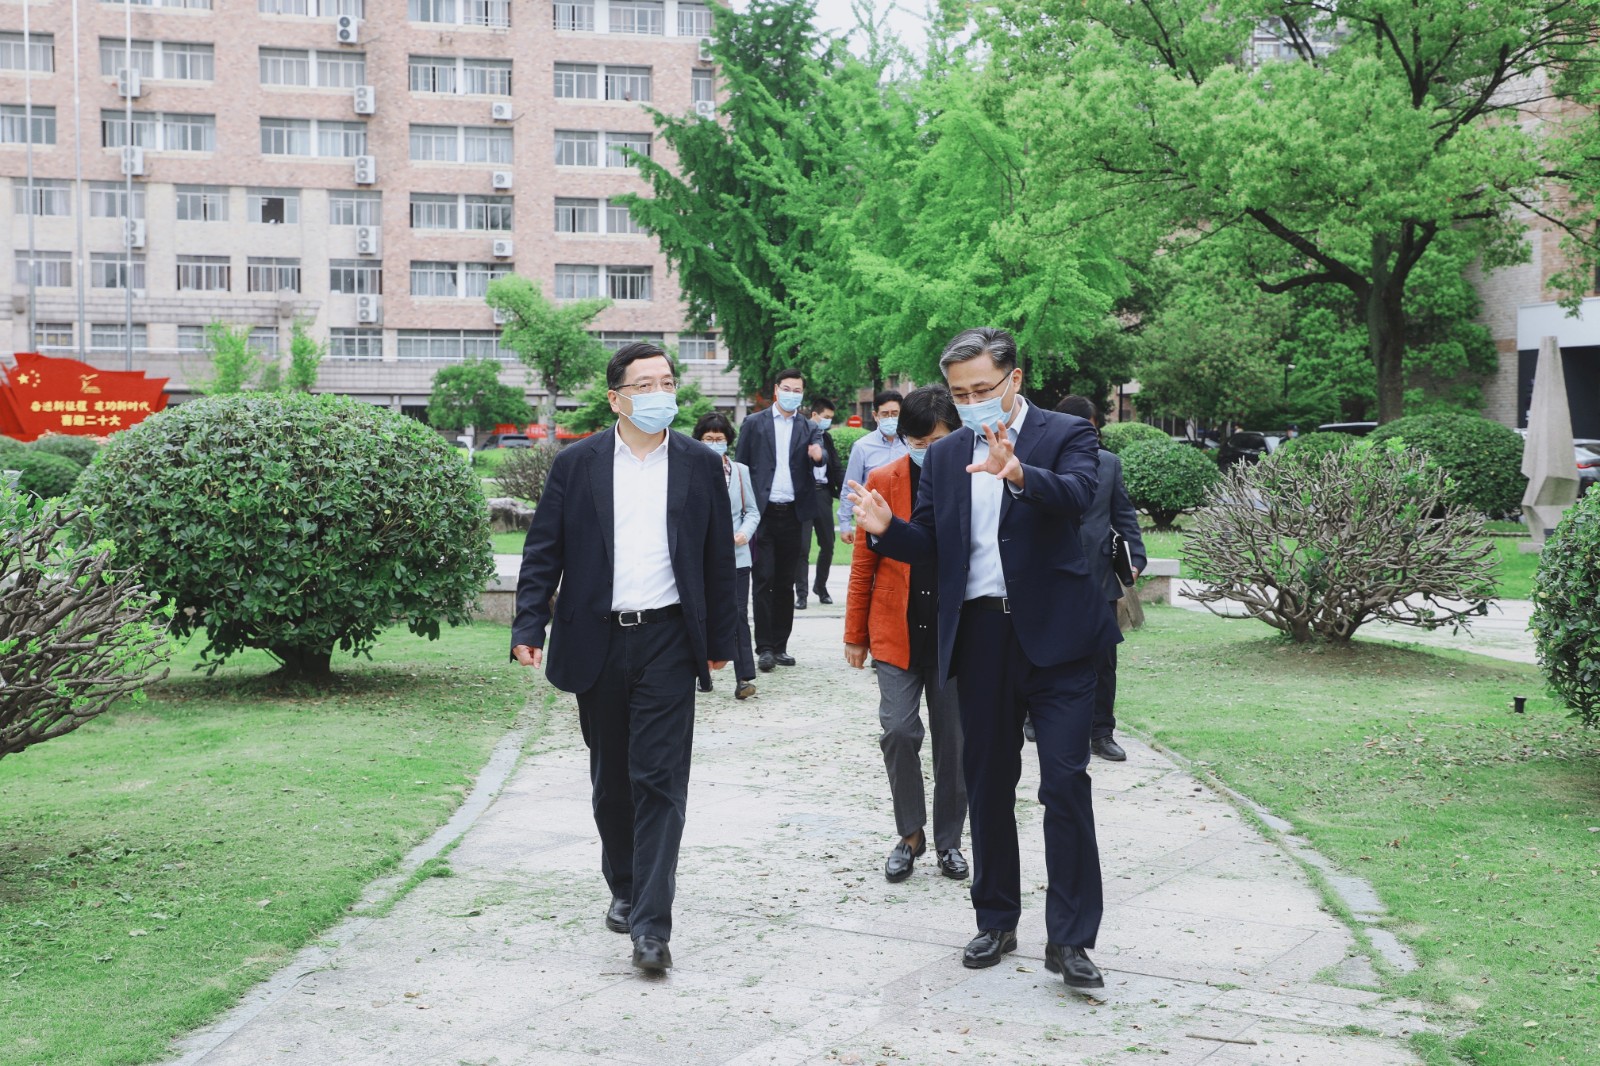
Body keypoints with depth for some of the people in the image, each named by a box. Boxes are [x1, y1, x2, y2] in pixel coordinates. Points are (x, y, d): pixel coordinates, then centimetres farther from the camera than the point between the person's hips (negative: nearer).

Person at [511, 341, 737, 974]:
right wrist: (529, 625, -8)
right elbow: (544, 549, 2)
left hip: (668, 640, -1)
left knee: (659, 779, -8)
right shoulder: (576, 464, 3)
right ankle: (624, 887, 34)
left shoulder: (699, 465, 4)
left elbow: (718, 559, 8)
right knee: (610, 778, 13)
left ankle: (651, 923, -9)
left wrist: (719, 641, 8)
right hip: (597, 642, 1)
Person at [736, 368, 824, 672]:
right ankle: (764, 648, -3)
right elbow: (742, 466, 4)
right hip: (762, 512, -3)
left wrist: (819, 455, -30)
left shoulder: (808, 429, 10)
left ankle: (780, 646, 15)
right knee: (764, 580, -5)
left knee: (785, 583, 8)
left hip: (792, 514, 3)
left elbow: (820, 455, -6)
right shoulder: (754, 423, 4)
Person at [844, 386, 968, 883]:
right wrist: (855, 634, 6)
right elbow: (863, 564, 5)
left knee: (953, 741, 5)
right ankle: (910, 833, 11)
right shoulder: (882, 482, 0)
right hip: (897, 633, 0)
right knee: (899, 731, -10)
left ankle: (948, 839, 23)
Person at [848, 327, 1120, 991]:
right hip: (979, 635, 5)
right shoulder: (945, 456, 12)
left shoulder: (1065, 435, -2)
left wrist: (1020, 474, -41)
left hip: (1053, 633, -5)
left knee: (1066, 784, -7)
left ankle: (1069, 940, -1)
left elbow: (1077, 496, -22)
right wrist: (886, 529, -11)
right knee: (987, 784, 12)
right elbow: (929, 546, 10)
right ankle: (996, 922, 25)